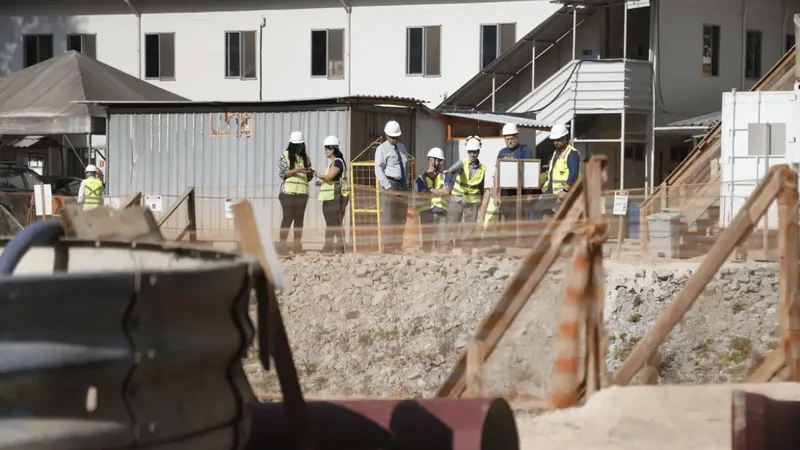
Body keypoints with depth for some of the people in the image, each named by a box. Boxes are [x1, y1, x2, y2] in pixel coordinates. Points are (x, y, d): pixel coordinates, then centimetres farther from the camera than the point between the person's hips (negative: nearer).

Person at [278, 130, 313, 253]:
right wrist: (296, 171, -18)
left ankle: (297, 244, 6)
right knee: (288, 217, -8)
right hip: (289, 191, -5)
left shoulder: (305, 157, 14)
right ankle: (282, 244, -7)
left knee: (299, 218, 4)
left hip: (302, 192, 5)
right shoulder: (285, 155, 1)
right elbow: (282, 174, -6)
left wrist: (310, 172, -4)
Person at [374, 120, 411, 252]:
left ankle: (397, 246, 13)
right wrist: (388, 188, -18)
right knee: (388, 218, -9)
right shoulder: (382, 149, -5)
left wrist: (406, 184, 11)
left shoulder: (402, 147, 15)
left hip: (402, 186, 7)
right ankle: (388, 247, -9)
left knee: (401, 219, 7)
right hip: (390, 184, -7)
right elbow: (379, 170, -11)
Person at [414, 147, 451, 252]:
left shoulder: (444, 177, 14)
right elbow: (423, 195, -10)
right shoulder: (421, 178, 4)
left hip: (441, 211, 3)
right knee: (427, 240, -4)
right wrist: (439, 192, -5)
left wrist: (431, 190, -6)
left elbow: (446, 191, -3)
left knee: (440, 240, 0)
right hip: (427, 211, -3)